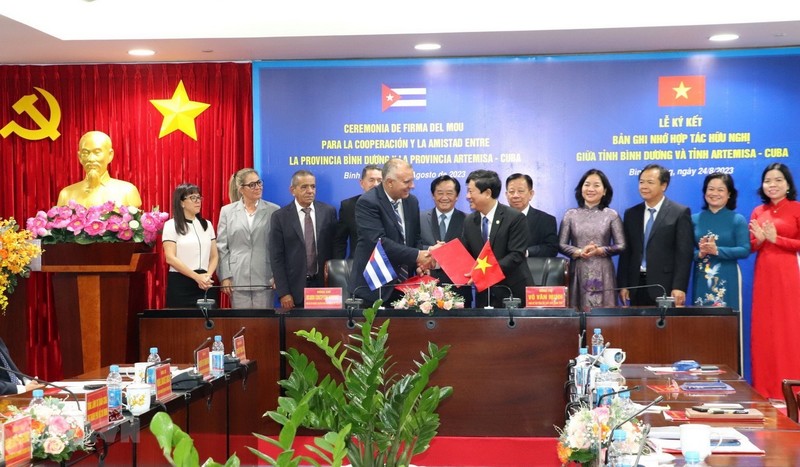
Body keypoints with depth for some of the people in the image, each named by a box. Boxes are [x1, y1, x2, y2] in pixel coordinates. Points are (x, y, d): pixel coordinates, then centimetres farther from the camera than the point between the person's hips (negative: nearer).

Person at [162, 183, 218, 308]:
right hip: (180, 283, -4)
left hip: (205, 284, 4)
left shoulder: (207, 225, 14)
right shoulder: (171, 225, 0)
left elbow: (214, 256, 14)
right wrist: (196, 277, -15)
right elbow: (170, 258, -10)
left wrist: (208, 275, -6)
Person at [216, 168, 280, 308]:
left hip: (265, 279, 0)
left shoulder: (273, 210, 3)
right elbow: (222, 247, 5)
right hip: (238, 279, 1)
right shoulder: (227, 211, 6)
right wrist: (224, 277, -2)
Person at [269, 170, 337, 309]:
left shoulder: (328, 211, 4)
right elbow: (276, 257, -3)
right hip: (295, 288, -1)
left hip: (323, 284, 1)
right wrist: (283, 293, -8)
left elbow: (335, 245, 9)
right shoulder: (280, 216, -1)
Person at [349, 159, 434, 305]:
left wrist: (420, 263, -5)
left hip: (404, 284, 6)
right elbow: (379, 242, -24)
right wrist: (416, 256, -24)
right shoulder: (367, 202, -14)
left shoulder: (412, 201, 8)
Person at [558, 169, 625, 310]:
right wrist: (579, 252, -14)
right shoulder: (570, 215, 6)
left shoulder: (611, 215, 4)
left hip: (603, 273, 0)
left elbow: (621, 246, 1)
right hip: (578, 273, 1)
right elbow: (561, 245, 3)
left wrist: (600, 251, -14)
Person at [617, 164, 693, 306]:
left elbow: (684, 254, -7)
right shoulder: (631, 214, 12)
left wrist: (679, 287, -14)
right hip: (636, 286, 4)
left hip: (665, 286, -4)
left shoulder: (680, 212, -1)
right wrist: (623, 285, 4)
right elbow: (625, 252, 11)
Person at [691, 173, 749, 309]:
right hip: (701, 280, 2)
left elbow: (745, 250, -7)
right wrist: (699, 254, -16)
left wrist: (717, 250, -18)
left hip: (727, 280, -2)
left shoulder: (738, 220, 1)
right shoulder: (694, 219, 7)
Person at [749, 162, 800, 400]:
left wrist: (775, 239, -14)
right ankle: (765, 389, 12)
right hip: (763, 274, 4)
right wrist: (759, 240, -8)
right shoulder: (758, 212, 11)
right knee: (763, 330, 5)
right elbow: (752, 247, 12)